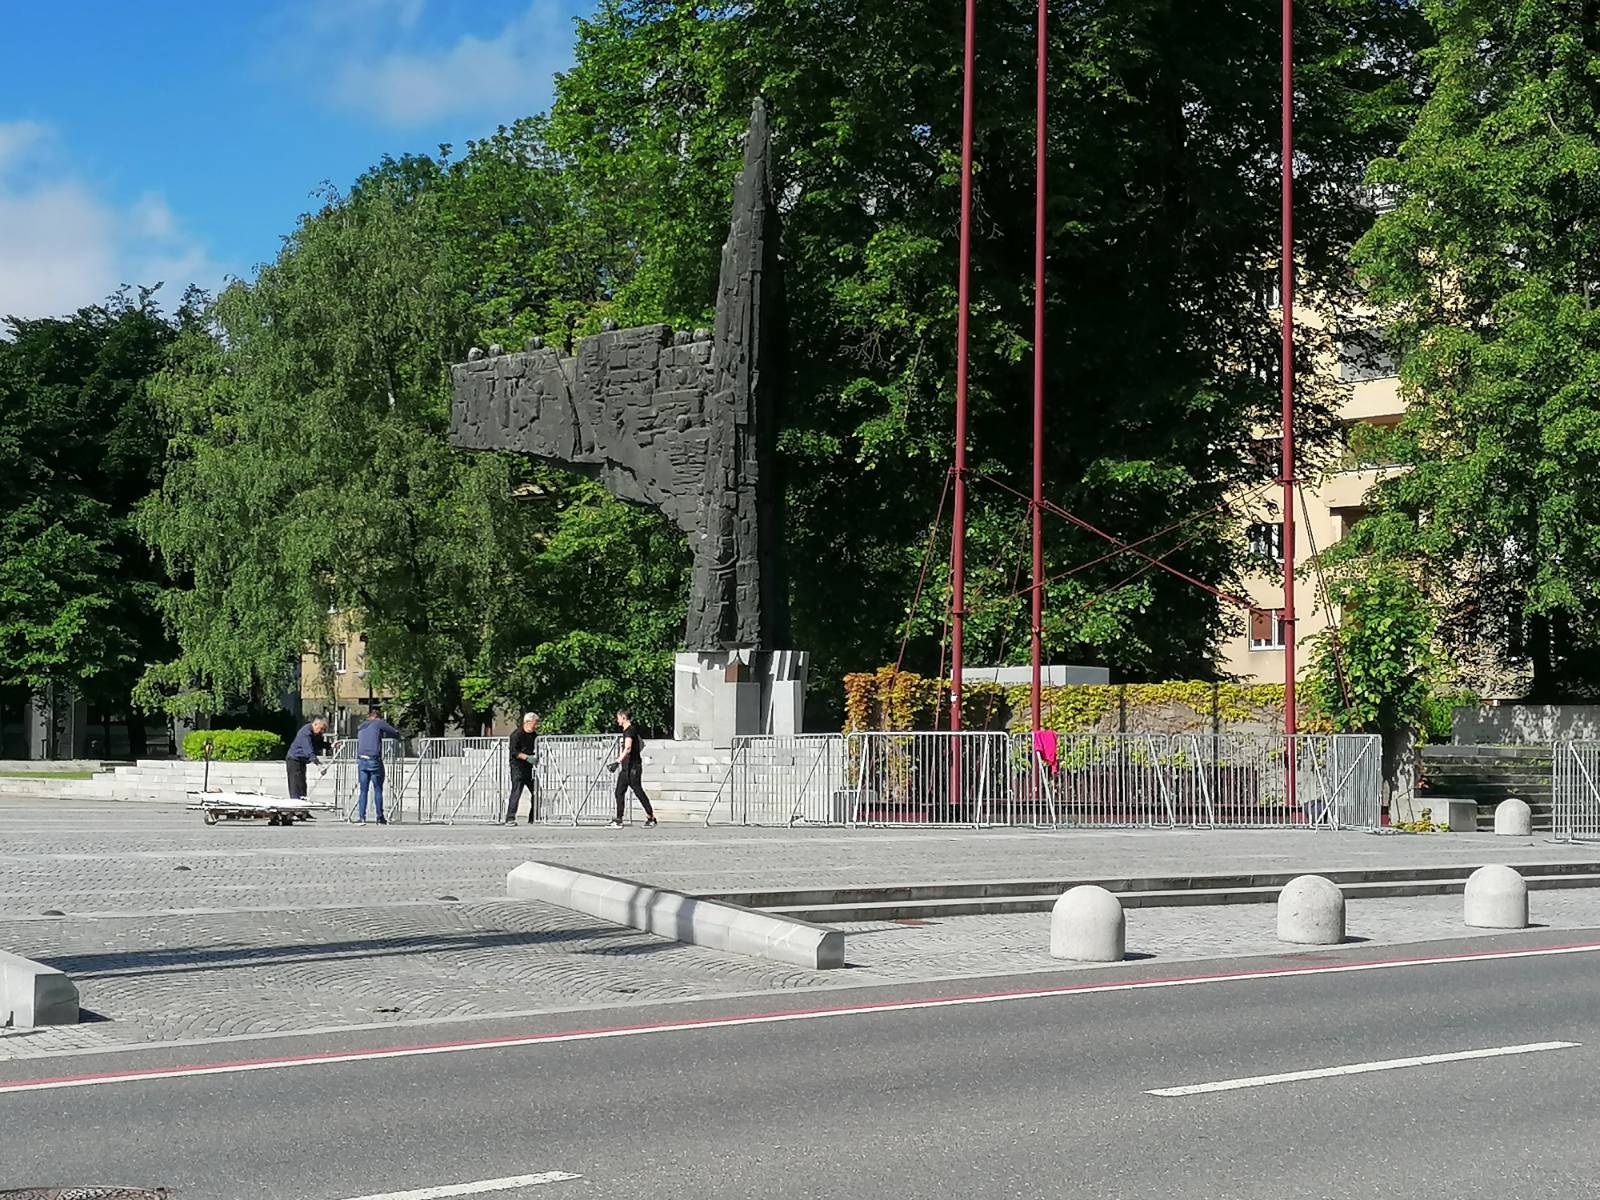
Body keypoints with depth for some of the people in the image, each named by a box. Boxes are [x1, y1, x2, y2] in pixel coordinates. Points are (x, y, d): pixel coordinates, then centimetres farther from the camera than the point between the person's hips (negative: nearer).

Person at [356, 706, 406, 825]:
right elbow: (394, 732, 10)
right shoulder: (379, 723, 2)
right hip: (374, 760, -5)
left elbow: (358, 740, 22)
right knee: (378, 790, 5)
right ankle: (380, 818, 7)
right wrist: (402, 737, 29)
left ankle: (361, 817, -1)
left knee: (363, 790, 8)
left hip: (361, 761, 5)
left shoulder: (361, 726, 18)